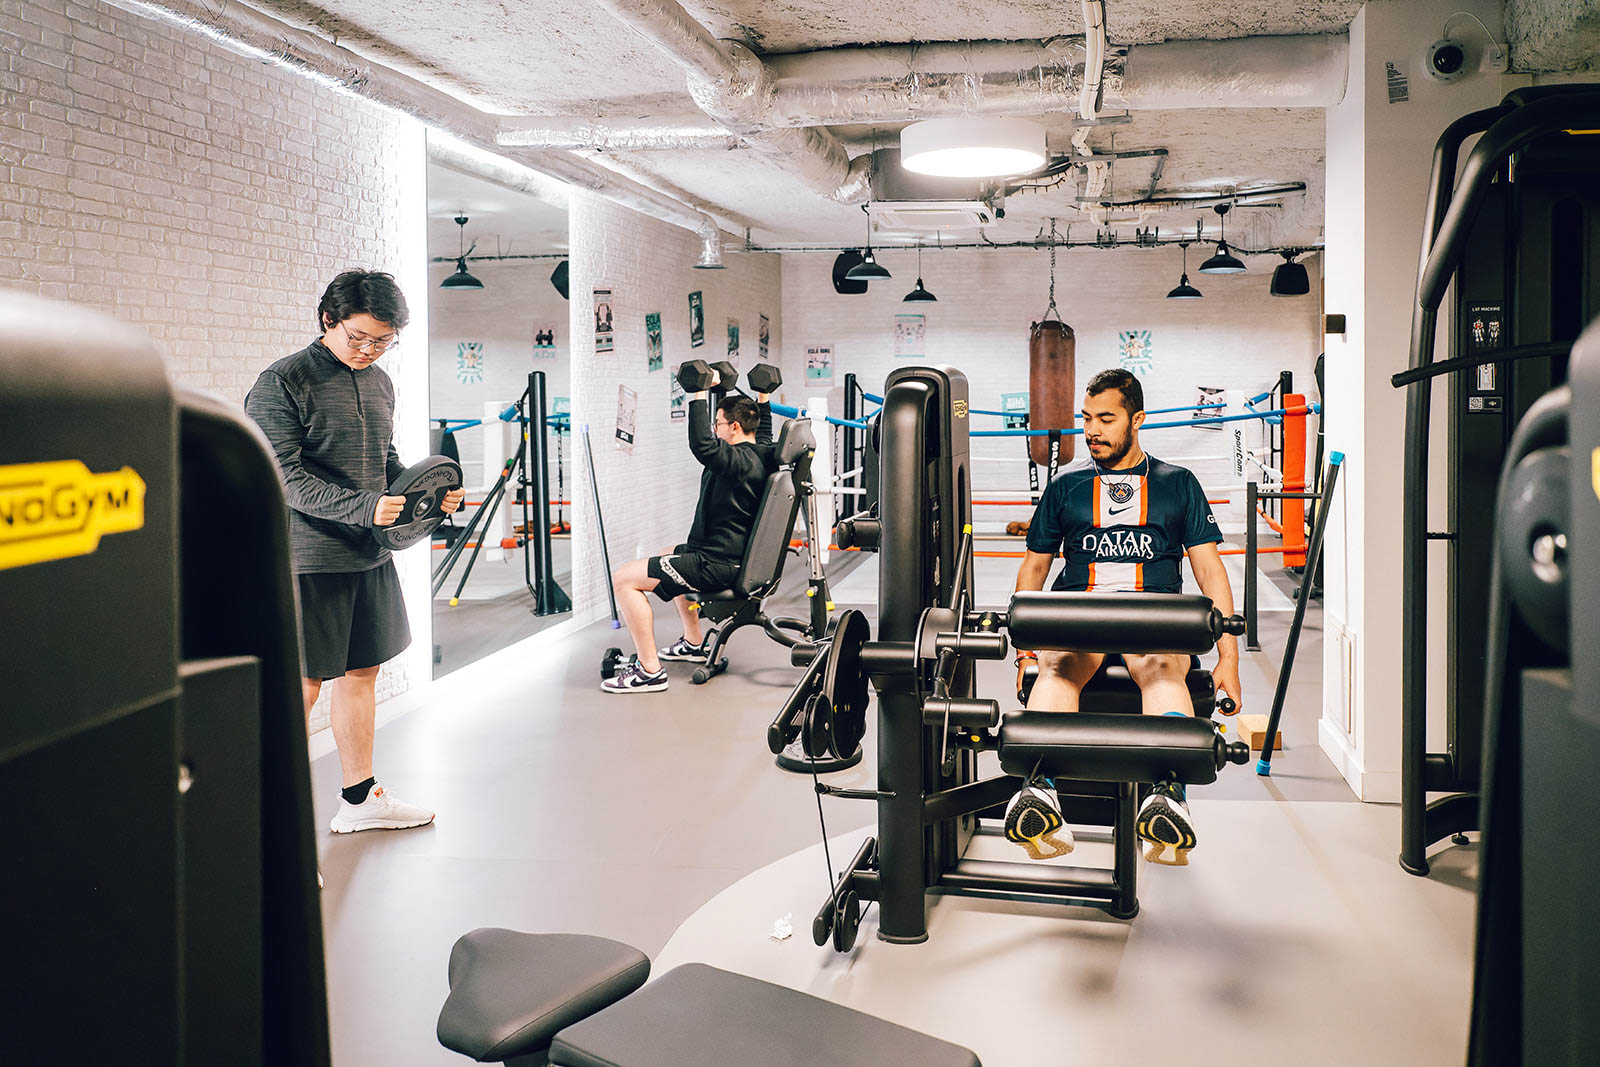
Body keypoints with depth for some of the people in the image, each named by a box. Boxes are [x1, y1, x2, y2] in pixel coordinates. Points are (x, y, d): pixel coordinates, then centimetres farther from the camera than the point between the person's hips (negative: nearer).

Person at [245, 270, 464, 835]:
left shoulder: (380, 384, 13)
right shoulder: (281, 383, -9)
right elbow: (284, 476, -16)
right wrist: (363, 507, -26)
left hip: (371, 556, 7)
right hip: (308, 559, -7)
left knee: (361, 673, 15)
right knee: (300, 686, -1)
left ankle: (359, 798, 28)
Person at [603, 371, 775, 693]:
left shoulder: (738, 461, -21)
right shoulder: (762, 455, 8)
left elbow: (702, 445, -38)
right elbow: (764, 433, 32)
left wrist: (700, 395, -33)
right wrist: (763, 394, 35)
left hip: (716, 565, -11)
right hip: (734, 556, 11)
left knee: (624, 578, -15)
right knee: (668, 556, 38)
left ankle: (650, 672, -15)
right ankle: (693, 643, 39)